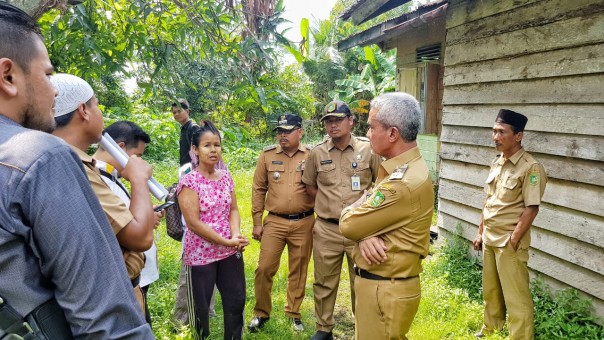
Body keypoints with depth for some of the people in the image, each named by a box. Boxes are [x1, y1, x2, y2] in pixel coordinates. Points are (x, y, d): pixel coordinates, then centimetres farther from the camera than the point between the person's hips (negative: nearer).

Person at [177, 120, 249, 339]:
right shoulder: (189, 182, -14)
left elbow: (233, 209, 5)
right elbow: (193, 223, -18)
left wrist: (236, 235, -14)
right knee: (200, 307, 11)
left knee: (236, 301, 16)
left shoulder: (226, 177, 4)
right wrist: (226, 242, -17)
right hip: (201, 255, -5)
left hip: (231, 252, 6)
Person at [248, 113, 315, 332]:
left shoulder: (312, 156, -2)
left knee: (298, 271, 12)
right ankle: (261, 313, 23)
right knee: (264, 268, 2)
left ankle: (294, 313, 30)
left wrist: (320, 220, -4)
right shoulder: (267, 155, 1)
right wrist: (257, 222, 2)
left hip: (304, 223, 0)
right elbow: (258, 189, 4)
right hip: (274, 222, 1)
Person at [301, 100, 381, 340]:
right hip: (326, 230, 2)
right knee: (324, 283, 13)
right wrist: (326, 205, 8)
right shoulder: (317, 153, -1)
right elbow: (309, 185, 14)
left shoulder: (368, 149, -5)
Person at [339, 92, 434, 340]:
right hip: (381, 282, 9)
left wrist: (352, 209, 2)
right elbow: (365, 211, 7)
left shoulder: (404, 183, -28)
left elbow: (348, 225, -20)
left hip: (386, 290, -9)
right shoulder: (399, 168, 7)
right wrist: (365, 235, -15)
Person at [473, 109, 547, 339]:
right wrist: (481, 232, 14)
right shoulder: (497, 162, 7)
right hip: (489, 239, 8)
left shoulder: (531, 168, -16)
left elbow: (531, 209, -18)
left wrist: (513, 242, -17)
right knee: (490, 290, 21)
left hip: (509, 243, -8)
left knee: (516, 297, 2)